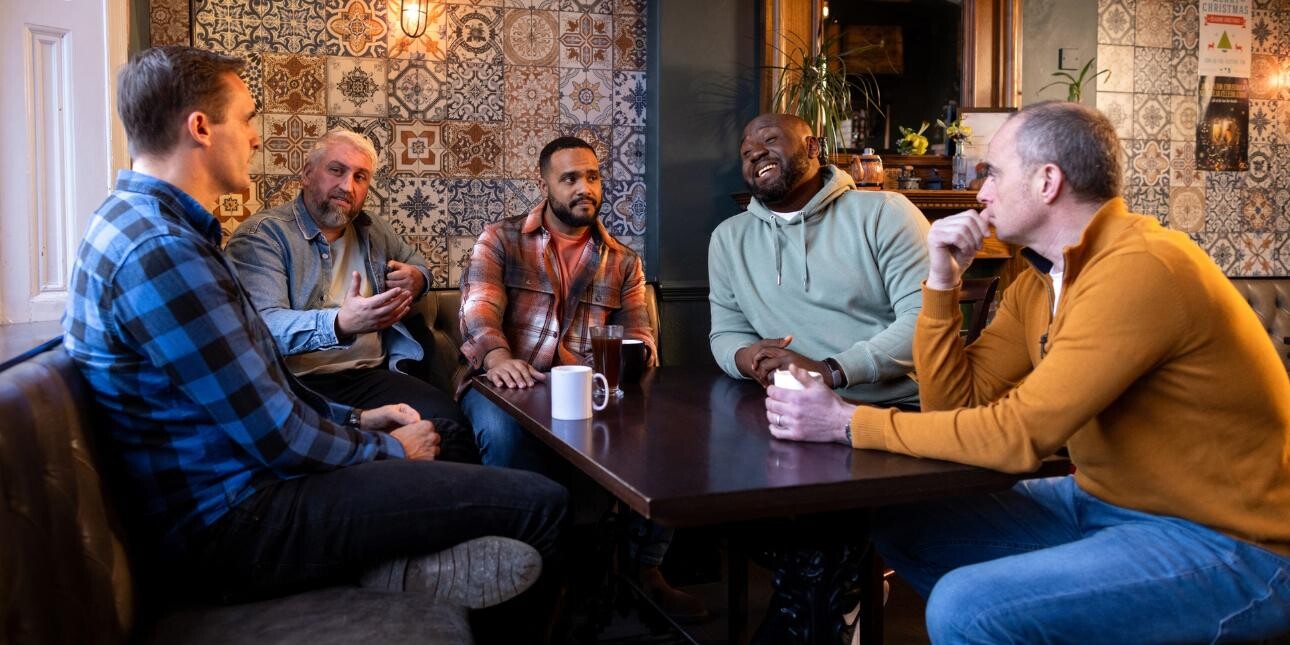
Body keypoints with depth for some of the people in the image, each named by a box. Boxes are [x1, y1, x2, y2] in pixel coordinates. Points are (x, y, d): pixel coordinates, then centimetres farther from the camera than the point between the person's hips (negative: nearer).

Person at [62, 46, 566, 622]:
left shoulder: (141, 223, 13)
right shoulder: (160, 250, -22)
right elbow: (276, 436, -20)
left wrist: (353, 419, 12)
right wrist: (389, 449, -4)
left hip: (238, 483, 11)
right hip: (233, 518, -11)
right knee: (539, 503, -15)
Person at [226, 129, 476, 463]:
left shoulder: (372, 230, 19)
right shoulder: (262, 235, -3)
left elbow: (415, 260, 39)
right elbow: (264, 324, -17)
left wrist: (416, 277, 13)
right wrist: (340, 325, -34)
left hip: (372, 376, 6)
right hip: (301, 383, -5)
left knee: (447, 419, -25)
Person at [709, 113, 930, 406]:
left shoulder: (884, 212, 0)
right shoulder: (728, 238, 13)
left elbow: (928, 317, -9)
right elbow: (726, 332, 16)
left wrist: (828, 371, -19)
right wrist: (748, 358, -8)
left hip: (906, 406, -3)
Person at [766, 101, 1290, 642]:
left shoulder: (1141, 270, -24)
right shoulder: (1037, 282, 4)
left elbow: (1017, 435, -27)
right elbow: (956, 403, 3)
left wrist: (849, 423, -21)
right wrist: (942, 281, -6)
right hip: (1105, 500, 9)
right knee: (900, 526, 7)